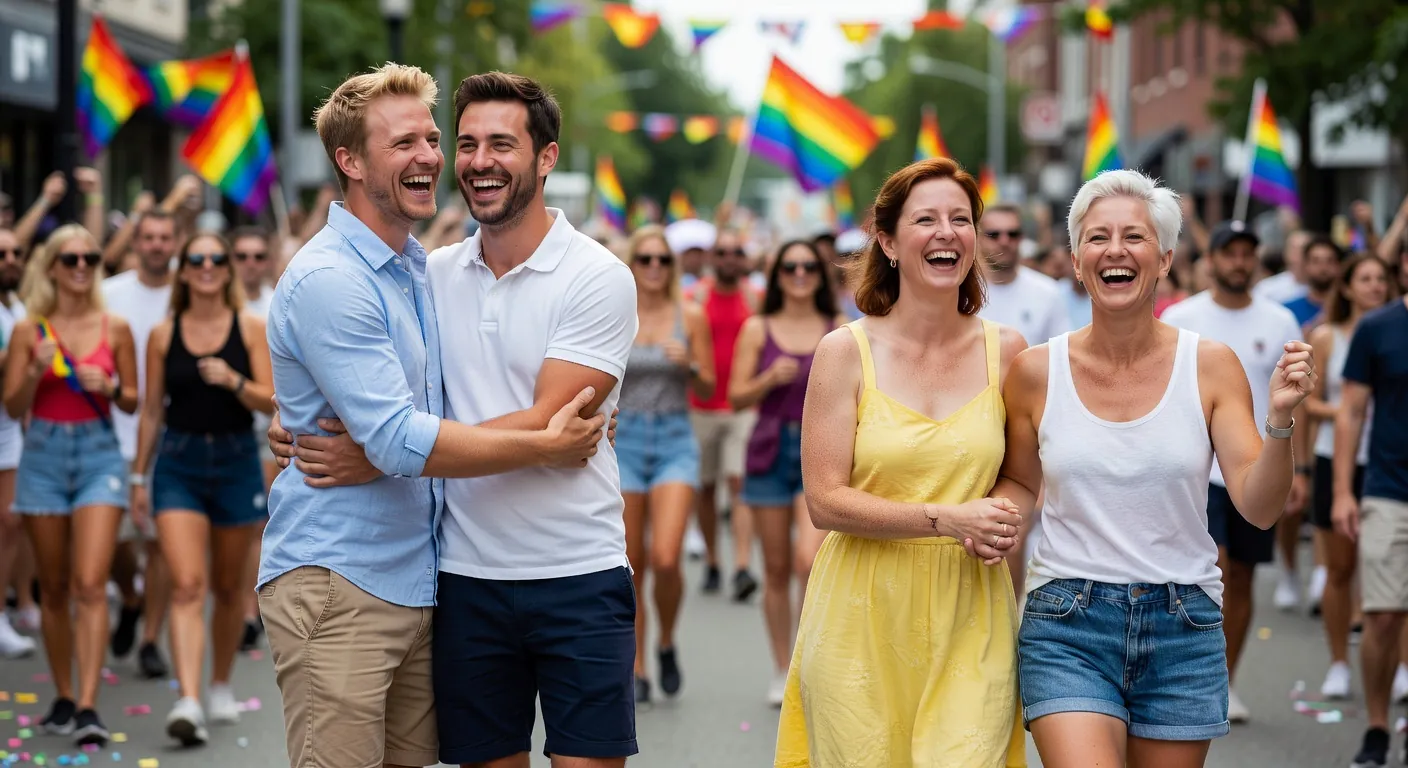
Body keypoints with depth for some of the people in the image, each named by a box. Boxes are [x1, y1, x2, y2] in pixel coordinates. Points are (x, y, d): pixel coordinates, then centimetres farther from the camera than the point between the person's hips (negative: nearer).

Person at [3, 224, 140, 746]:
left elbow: (132, 401, 10)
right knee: (54, 589, 9)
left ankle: (88, 707, -15)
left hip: (99, 454, -1)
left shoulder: (115, 329, 2)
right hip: (44, 455, 1)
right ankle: (64, 699, 20)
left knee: (90, 586, -12)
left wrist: (108, 386, -11)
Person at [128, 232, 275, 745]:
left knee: (228, 585, 12)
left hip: (236, 460, 1)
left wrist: (233, 380, -22)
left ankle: (221, 686, 31)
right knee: (187, 585, -13)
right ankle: (188, 702, -22)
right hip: (179, 463, -1)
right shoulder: (164, 336, 2)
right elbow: (152, 410, 8)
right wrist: (139, 476, 9)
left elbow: (270, 401, -4)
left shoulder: (250, 329, 1)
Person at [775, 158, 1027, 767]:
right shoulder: (846, 352, -1)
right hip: (863, 618, -1)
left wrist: (1010, 519, -5)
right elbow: (825, 502, -7)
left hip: (970, 621, 1)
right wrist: (946, 520, -16)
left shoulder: (1006, 351, 5)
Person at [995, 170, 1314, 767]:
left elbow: (1259, 508, -6)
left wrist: (1280, 420, -21)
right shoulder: (1037, 371, -1)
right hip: (1067, 629, -1)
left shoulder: (1211, 366, -1)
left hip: (1183, 630, 1)